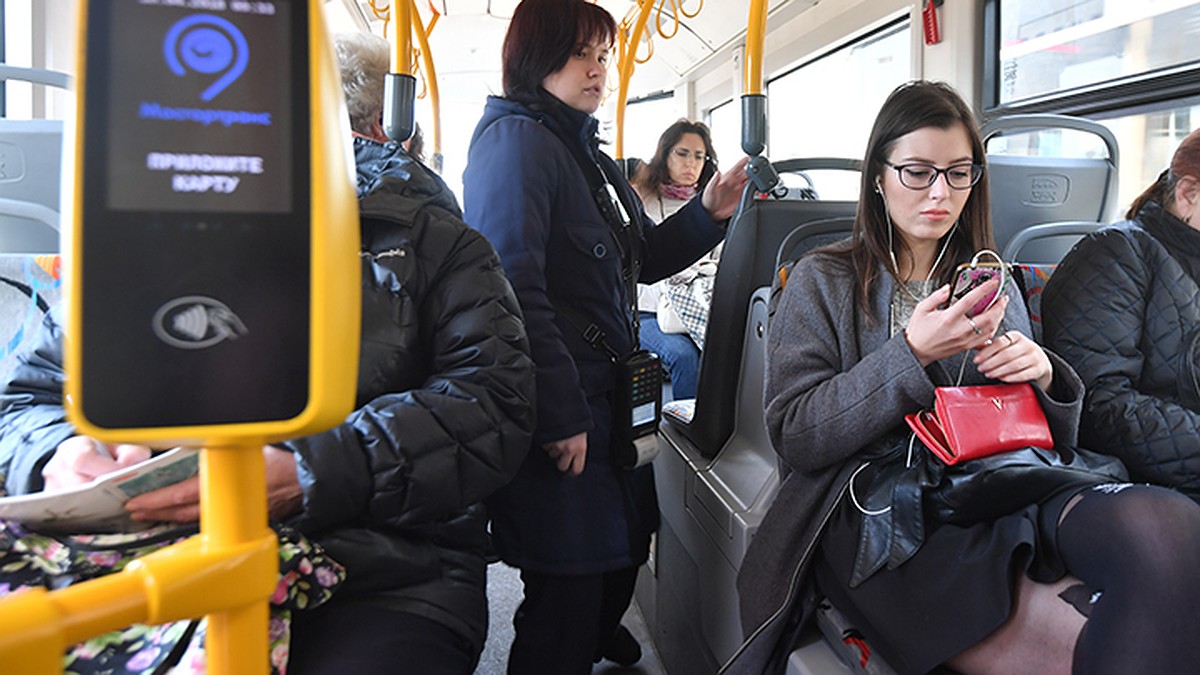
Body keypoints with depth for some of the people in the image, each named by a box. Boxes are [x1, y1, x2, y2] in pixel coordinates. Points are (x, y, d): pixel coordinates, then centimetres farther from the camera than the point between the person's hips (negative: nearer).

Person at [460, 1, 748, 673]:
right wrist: (559, 416, -24)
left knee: (622, 552, 22)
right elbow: (513, 285, -23)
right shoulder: (516, 137, -12)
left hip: (609, 399, 10)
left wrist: (708, 213, 4)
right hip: (560, 415, -10)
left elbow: (643, 258, 21)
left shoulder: (586, 149, 18)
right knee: (568, 586, 0)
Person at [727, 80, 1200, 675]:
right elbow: (793, 436, -4)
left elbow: (1044, 441, 20)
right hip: (878, 508, -5)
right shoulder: (822, 283, 8)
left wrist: (1041, 378, -3)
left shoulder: (993, 287, 22)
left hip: (999, 491, 5)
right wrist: (910, 355, -14)